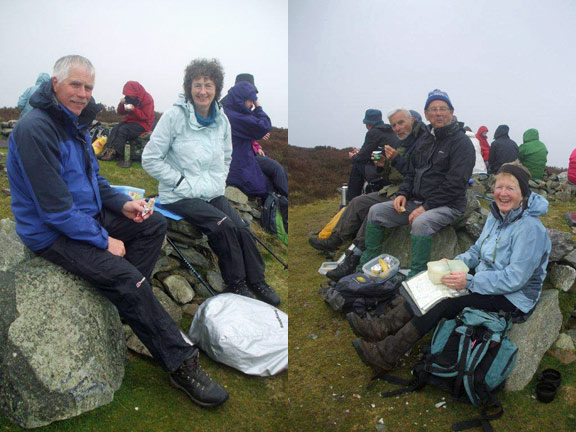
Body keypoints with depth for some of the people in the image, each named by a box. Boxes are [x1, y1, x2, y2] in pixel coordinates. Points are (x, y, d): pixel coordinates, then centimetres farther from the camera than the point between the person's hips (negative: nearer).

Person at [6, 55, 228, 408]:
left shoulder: (73, 124, 10)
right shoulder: (36, 129, -22)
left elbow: (93, 179, 19)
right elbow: (56, 209, -25)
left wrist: (123, 204, 1)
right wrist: (104, 240, -19)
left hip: (88, 214, 10)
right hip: (52, 234, -10)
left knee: (155, 223, 0)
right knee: (127, 276, -25)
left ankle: (125, 304, -4)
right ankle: (182, 365, -16)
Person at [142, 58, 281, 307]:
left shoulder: (221, 120, 6)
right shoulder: (174, 116, -10)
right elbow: (150, 159, -9)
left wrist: (219, 182, 7)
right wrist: (181, 183, -13)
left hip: (213, 193, 5)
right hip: (180, 197, -4)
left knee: (242, 228, -19)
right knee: (224, 226, -25)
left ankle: (257, 282, -2)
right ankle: (235, 285, -8)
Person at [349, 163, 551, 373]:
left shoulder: (530, 228, -21)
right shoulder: (496, 216, 6)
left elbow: (515, 279, -25)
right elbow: (477, 250, 14)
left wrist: (469, 282, -29)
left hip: (513, 299, -8)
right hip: (487, 283, 8)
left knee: (444, 304, -24)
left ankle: (386, 355, -21)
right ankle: (384, 327, -12)